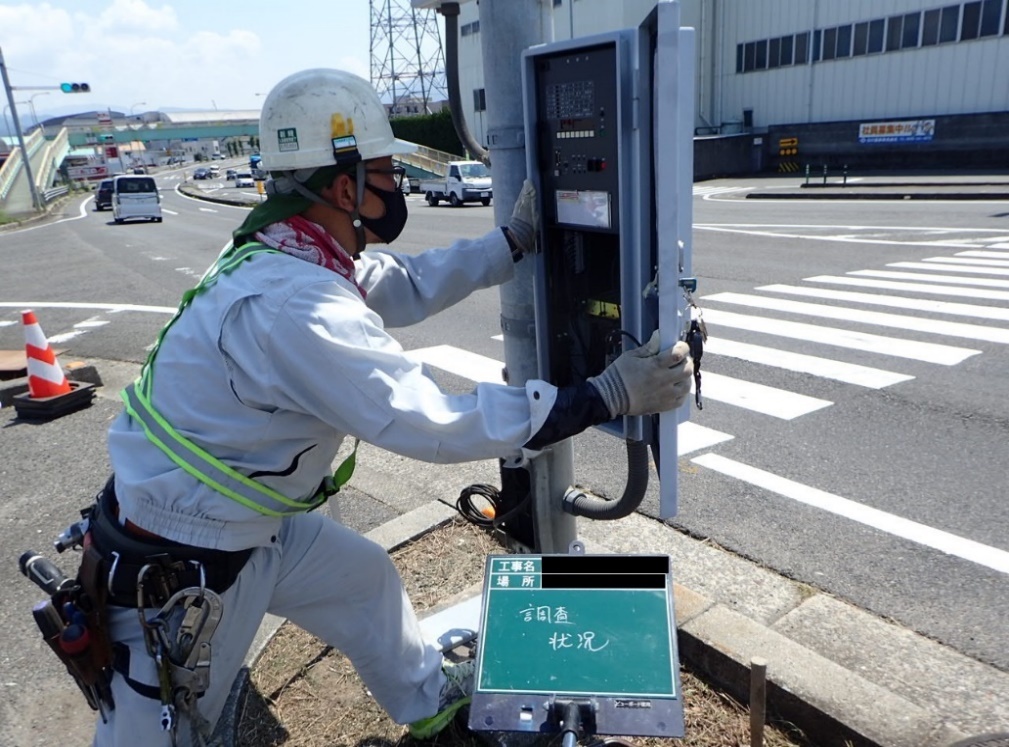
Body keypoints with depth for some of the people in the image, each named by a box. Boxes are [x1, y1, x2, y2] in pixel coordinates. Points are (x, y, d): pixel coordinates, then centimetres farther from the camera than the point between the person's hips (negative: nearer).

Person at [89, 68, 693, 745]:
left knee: (367, 579, 21)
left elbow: (408, 286, 8)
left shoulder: (289, 252, -5)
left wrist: (516, 240, 5)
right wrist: (608, 396, -27)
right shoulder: (292, 306, -34)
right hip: (176, 569, -9)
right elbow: (439, 424, -33)